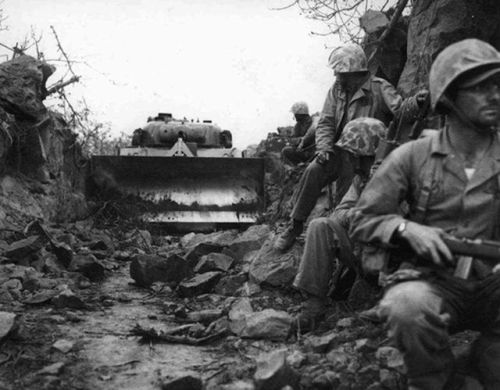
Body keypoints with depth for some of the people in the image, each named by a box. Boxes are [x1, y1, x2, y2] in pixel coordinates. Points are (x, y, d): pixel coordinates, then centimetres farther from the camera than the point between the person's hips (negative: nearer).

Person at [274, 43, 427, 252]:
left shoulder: (379, 88, -7)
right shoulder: (336, 90, 6)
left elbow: (400, 108, -20)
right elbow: (325, 123, 2)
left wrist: (415, 103, -44)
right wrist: (323, 148, -17)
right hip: (339, 150, 3)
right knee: (314, 171, -24)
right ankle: (296, 224, -14)